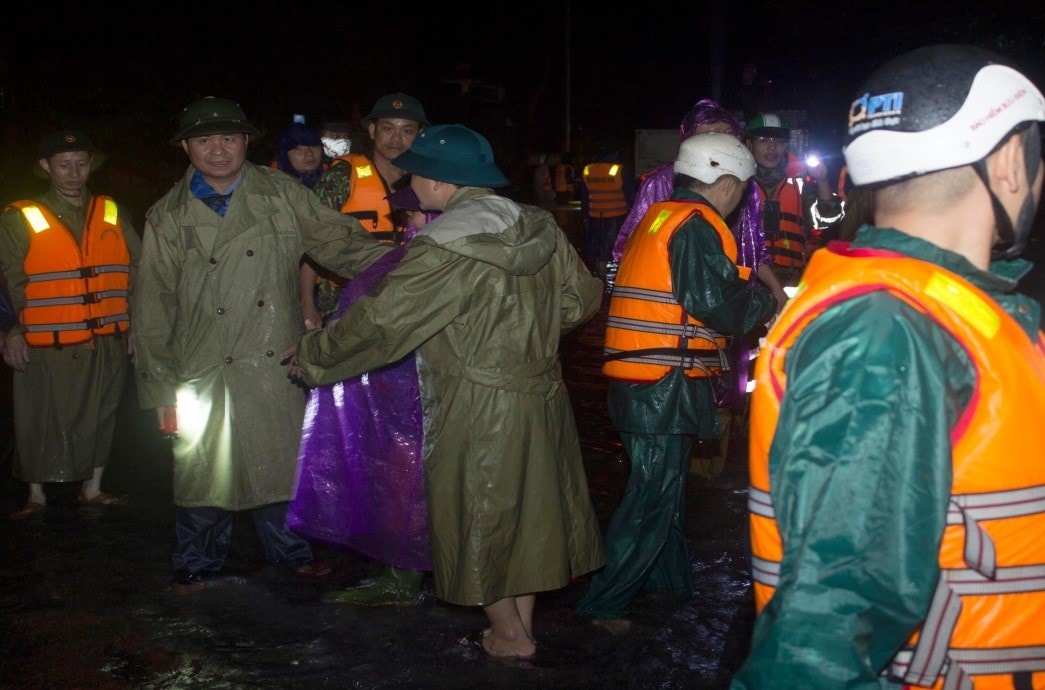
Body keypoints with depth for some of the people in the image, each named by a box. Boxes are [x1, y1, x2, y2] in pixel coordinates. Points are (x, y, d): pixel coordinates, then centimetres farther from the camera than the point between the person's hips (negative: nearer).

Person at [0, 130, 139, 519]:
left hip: (108, 344, 3)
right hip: (47, 349, -3)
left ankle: (92, 488, 25)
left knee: (100, 418, 11)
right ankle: (36, 495, 20)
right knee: (42, 423, 4)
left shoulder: (112, 215, 10)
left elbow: (138, 272, 13)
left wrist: (135, 326, 8)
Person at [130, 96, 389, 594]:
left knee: (280, 461, 10)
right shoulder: (168, 217, 5)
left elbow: (339, 241, 3)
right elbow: (153, 307, 6)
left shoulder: (281, 194, 3)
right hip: (204, 371, 0)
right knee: (203, 470, 8)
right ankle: (197, 563, 30)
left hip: (276, 366, 0)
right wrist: (162, 388, 3)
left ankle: (288, 549, 33)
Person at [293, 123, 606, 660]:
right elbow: (580, 300, 10)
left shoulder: (447, 245, -19)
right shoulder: (538, 227, 1)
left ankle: (508, 635, 25)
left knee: (477, 519, 12)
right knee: (526, 511, 18)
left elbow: (381, 320, -18)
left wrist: (310, 355, -3)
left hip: (478, 408, -7)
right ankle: (523, 623, 32)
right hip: (542, 396, 7)